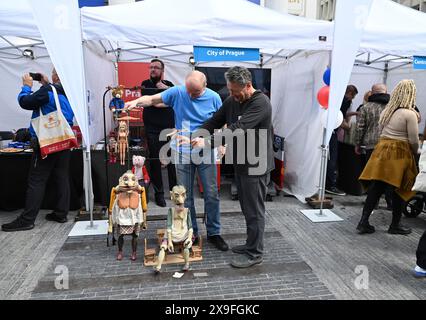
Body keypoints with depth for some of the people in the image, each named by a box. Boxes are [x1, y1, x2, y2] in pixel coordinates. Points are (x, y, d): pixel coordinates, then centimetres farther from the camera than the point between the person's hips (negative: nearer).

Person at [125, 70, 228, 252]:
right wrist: (136, 101, -18)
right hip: (183, 152, 1)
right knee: (185, 196, 7)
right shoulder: (177, 92, -5)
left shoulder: (214, 98, -4)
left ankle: (213, 233, 22)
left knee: (211, 194, 5)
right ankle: (191, 233, 24)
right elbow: (152, 99, 1)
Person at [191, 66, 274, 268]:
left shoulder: (260, 103, -18)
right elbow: (214, 122, 6)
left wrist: (207, 141, -31)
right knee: (247, 207, 17)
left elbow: (238, 129, -28)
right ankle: (252, 244, 33)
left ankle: (255, 254, 16)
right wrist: (193, 137, -7)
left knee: (254, 210, 2)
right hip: (240, 163, 8)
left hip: (256, 165, -8)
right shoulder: (232, 101, 7)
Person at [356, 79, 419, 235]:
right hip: (400, 152, -5)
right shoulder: (410, 114, -12)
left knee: (375, 188, 7)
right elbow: (413, 140, -10)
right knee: (399, 190, 9)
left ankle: (363, 222, 8)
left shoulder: (386, 111, 7)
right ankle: (395, 225, 22)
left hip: (382, 148, 6)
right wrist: (415, 153, 7)